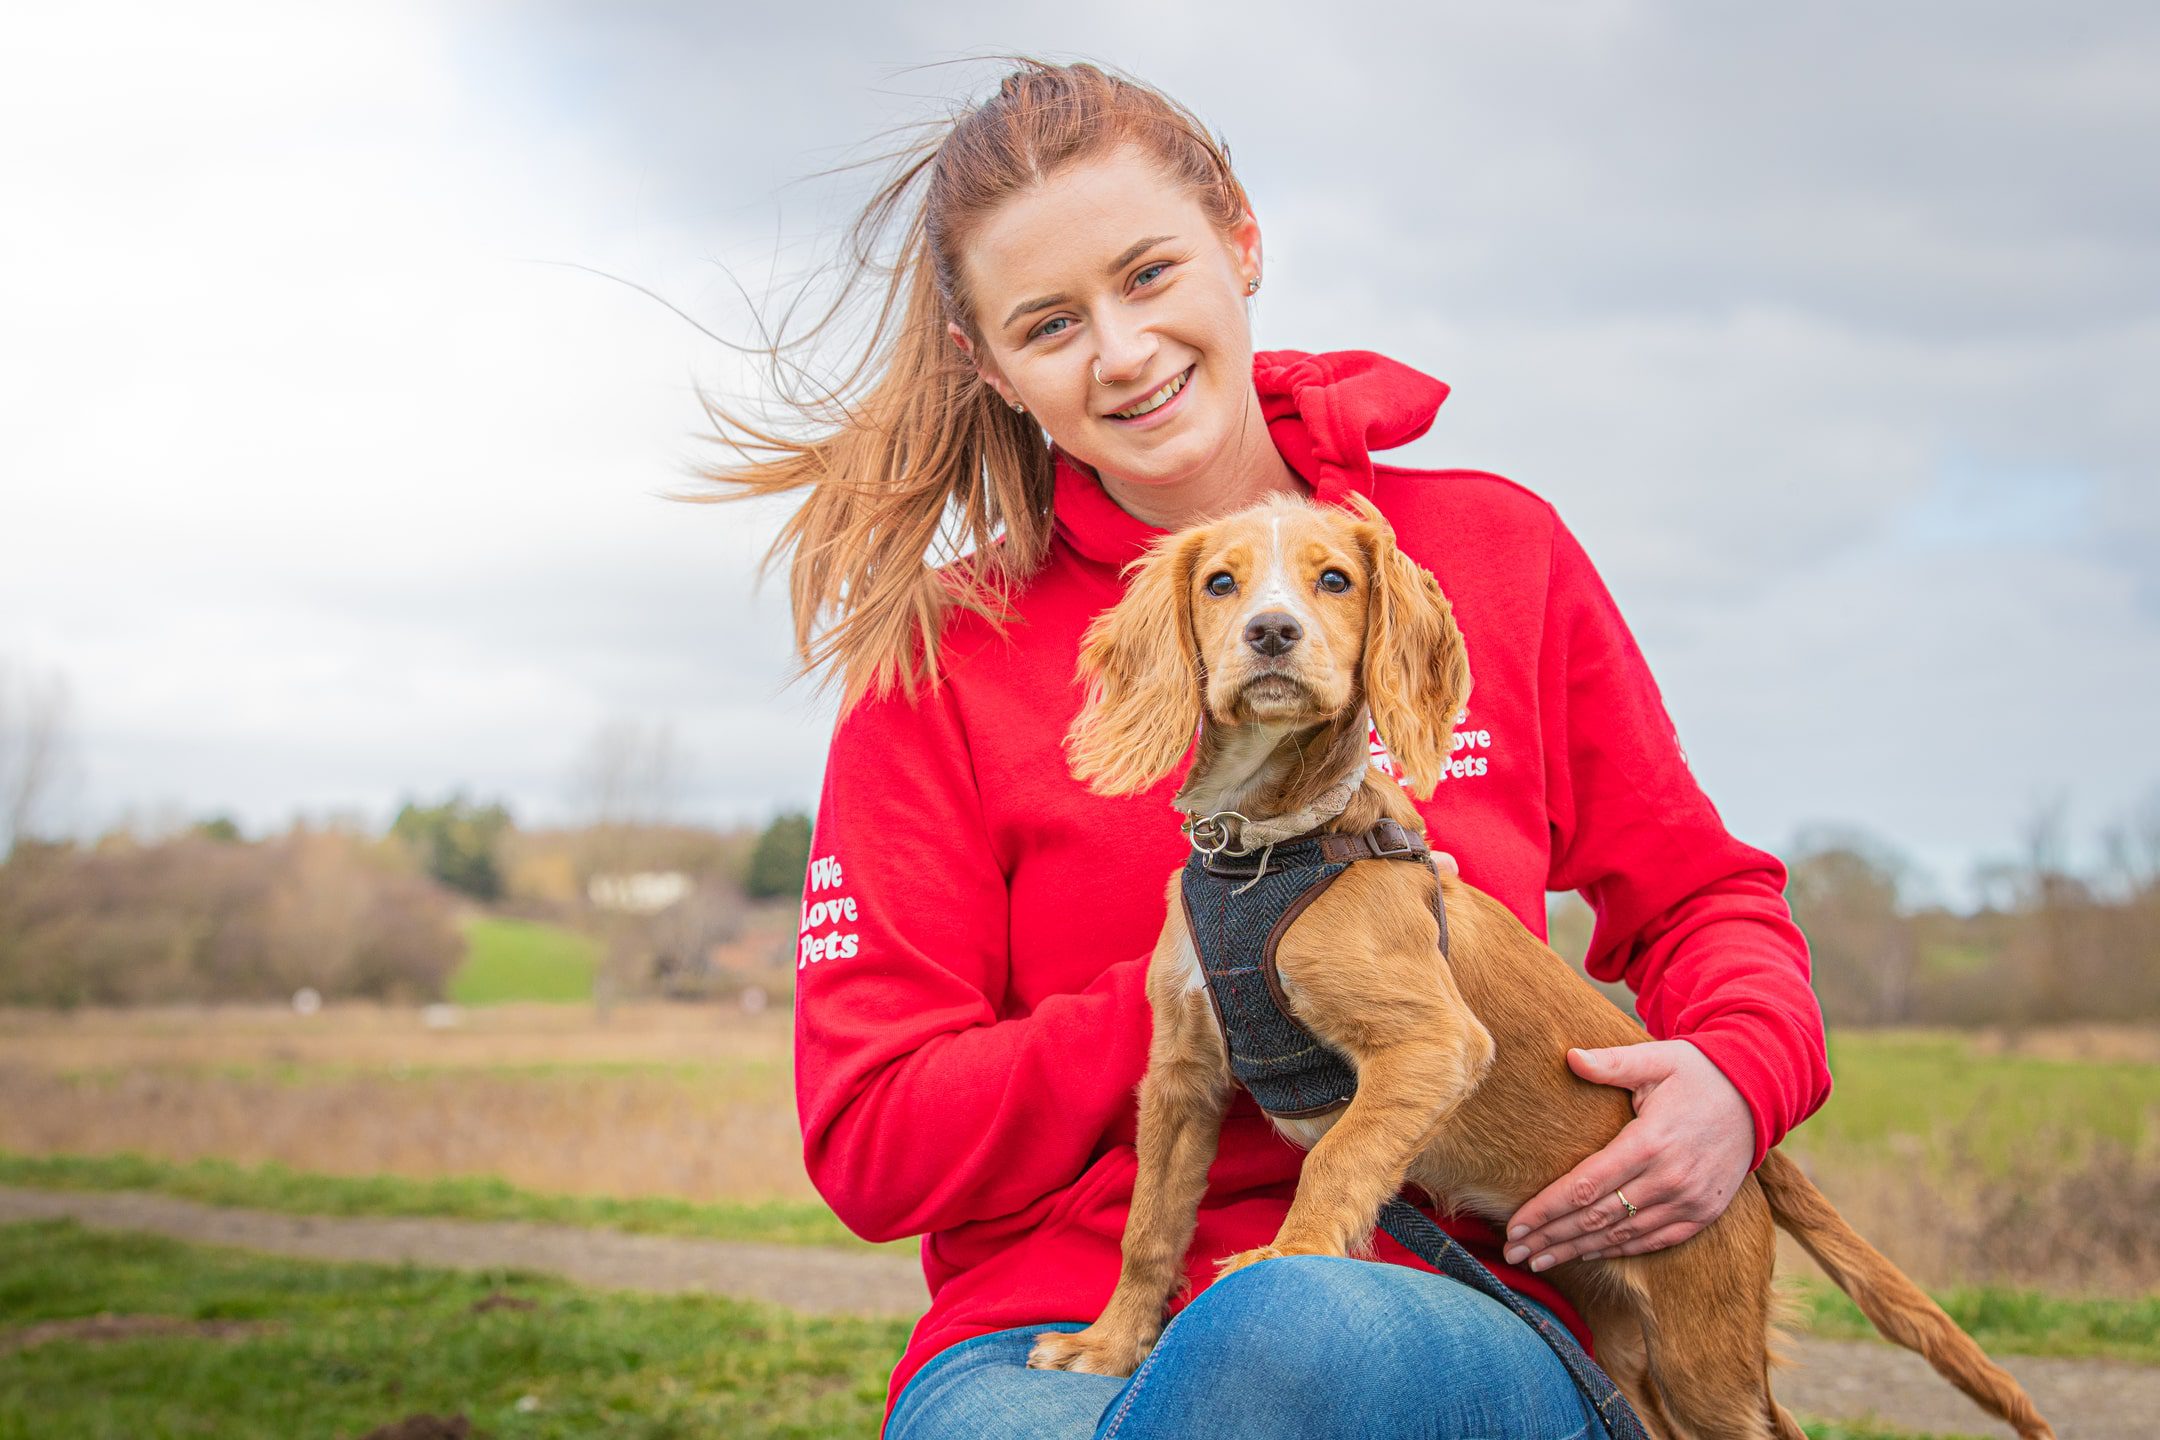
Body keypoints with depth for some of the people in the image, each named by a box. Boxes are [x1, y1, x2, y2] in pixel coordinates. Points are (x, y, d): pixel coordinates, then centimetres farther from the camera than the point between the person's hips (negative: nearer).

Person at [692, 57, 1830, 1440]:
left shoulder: (1497, 551, 8)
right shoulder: (942, 662, 3)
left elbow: (1697, 897, 18)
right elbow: (870, 1139, 0)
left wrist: (1741, 1081, -5)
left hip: (1455, 1323, 1)